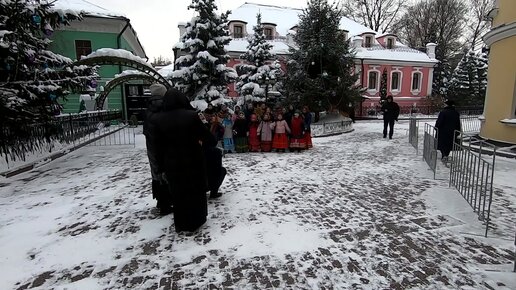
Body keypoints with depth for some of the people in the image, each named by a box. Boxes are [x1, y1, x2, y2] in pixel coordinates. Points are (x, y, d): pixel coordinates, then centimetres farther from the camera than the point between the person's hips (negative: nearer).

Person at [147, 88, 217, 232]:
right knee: (196, 192, 16)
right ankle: (195, 222, 29)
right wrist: (212, 142, 14)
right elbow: (207, 136, -9)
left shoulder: (156, 119, -7)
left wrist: (161, 168, 5)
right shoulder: (191, 116, -15)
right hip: (193, 162, -1)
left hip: (172, 165, 2)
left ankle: (181, 224, 28)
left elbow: (158, 147, -3)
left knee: (178, 194, 16)